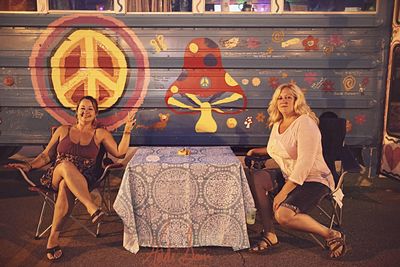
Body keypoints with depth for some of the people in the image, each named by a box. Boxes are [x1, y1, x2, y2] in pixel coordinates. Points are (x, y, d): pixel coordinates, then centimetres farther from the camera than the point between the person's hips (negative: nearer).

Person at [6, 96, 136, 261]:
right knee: (66, 165, -37)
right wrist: (29, 166, -1)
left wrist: (127, 130, -3)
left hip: (82, 181, -1)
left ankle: (53, 237, -28)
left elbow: (120, 153, 5)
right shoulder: (63, 130, 18)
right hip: (55, 177, 1)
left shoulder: (100, 134, 15)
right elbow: (46, 155, 17)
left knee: (66, 186, -38)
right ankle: (92, 208, -47)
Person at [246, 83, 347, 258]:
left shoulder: (305, 123, -16)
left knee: (283, 214, -30)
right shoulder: (277, 124, 11)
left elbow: (304, 164, -24)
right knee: (257, 180, -15)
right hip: (289, 177, 8)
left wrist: (283, 193, -25)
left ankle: (332, 235, -8)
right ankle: (269, 234, -8)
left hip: (314, 180, -8)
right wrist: (257, 151, 15)